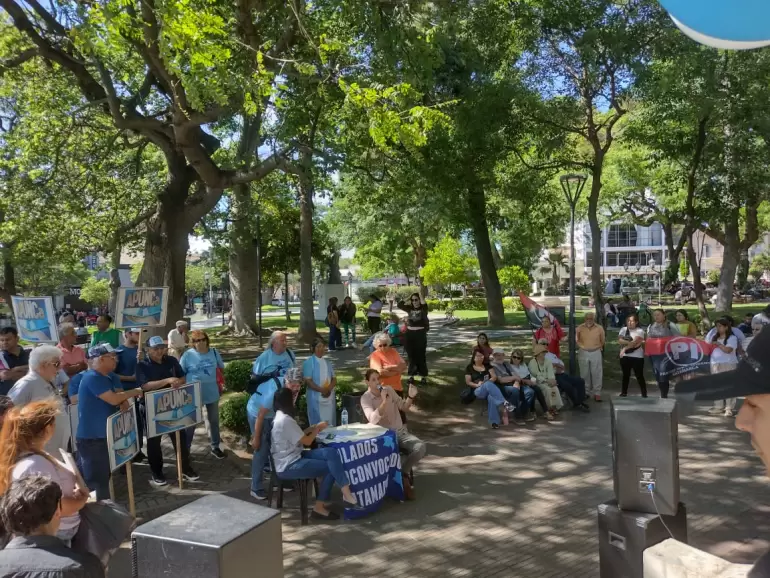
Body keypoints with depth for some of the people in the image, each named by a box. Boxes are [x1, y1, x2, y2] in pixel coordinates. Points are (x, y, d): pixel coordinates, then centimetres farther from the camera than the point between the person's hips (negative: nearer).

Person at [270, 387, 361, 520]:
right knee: (331, 467, -12)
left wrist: (313, 428, 10)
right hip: (288, 467, -9)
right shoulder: (286, 420, -21)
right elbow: (307, 441, -14)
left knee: (330, 453, -9)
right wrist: (317, 429, 3)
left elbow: (298, 435, 20)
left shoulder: (280, 416, 11)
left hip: (293, 458, 9)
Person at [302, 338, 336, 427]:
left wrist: (329, 389, -9)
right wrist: (322, 390, -19)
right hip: (316, 398, -5)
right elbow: (308, 381, -11)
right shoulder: (308, 362, -4)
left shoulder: (327, 362, 13)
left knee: (330, 425, 6)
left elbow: (334, 379, 10)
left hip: (329, 397, 5)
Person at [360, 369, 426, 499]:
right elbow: (373, 419, -23)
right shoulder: (365, 398, -7)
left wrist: (411, 397, -6)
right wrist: (384, 401, -32)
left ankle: (401, 473, -2)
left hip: (401, 431, 5)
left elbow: (404, 408, 14)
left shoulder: (389, 389, 6)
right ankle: (403, 479, -8)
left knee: (421, 447, -21)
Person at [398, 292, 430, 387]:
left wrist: (420, 294, -15)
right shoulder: (409, 309, 8)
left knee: (421, 356, 0)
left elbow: (424, 305, -26)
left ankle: (424, 377, 6)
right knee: (411, 356, 9)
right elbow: (400, 305, -2)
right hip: (409, 334, 4)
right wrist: (409, 298, -1)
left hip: (420, 334, -4)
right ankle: (411, 375, 18)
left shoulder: (423, 309, -3)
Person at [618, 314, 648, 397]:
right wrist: (630, 343, -16)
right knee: (625, 375, 12)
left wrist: (625, 348, -11)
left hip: (637, 357, -4)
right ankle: (623, 393, 20)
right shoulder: (623, 329, 7)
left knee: (639, 376, 0)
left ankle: (644, 394, 8)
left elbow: (634, 342, -17)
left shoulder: (640, 331, -6)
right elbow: (619, 341, -5)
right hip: (625, 356, 4)